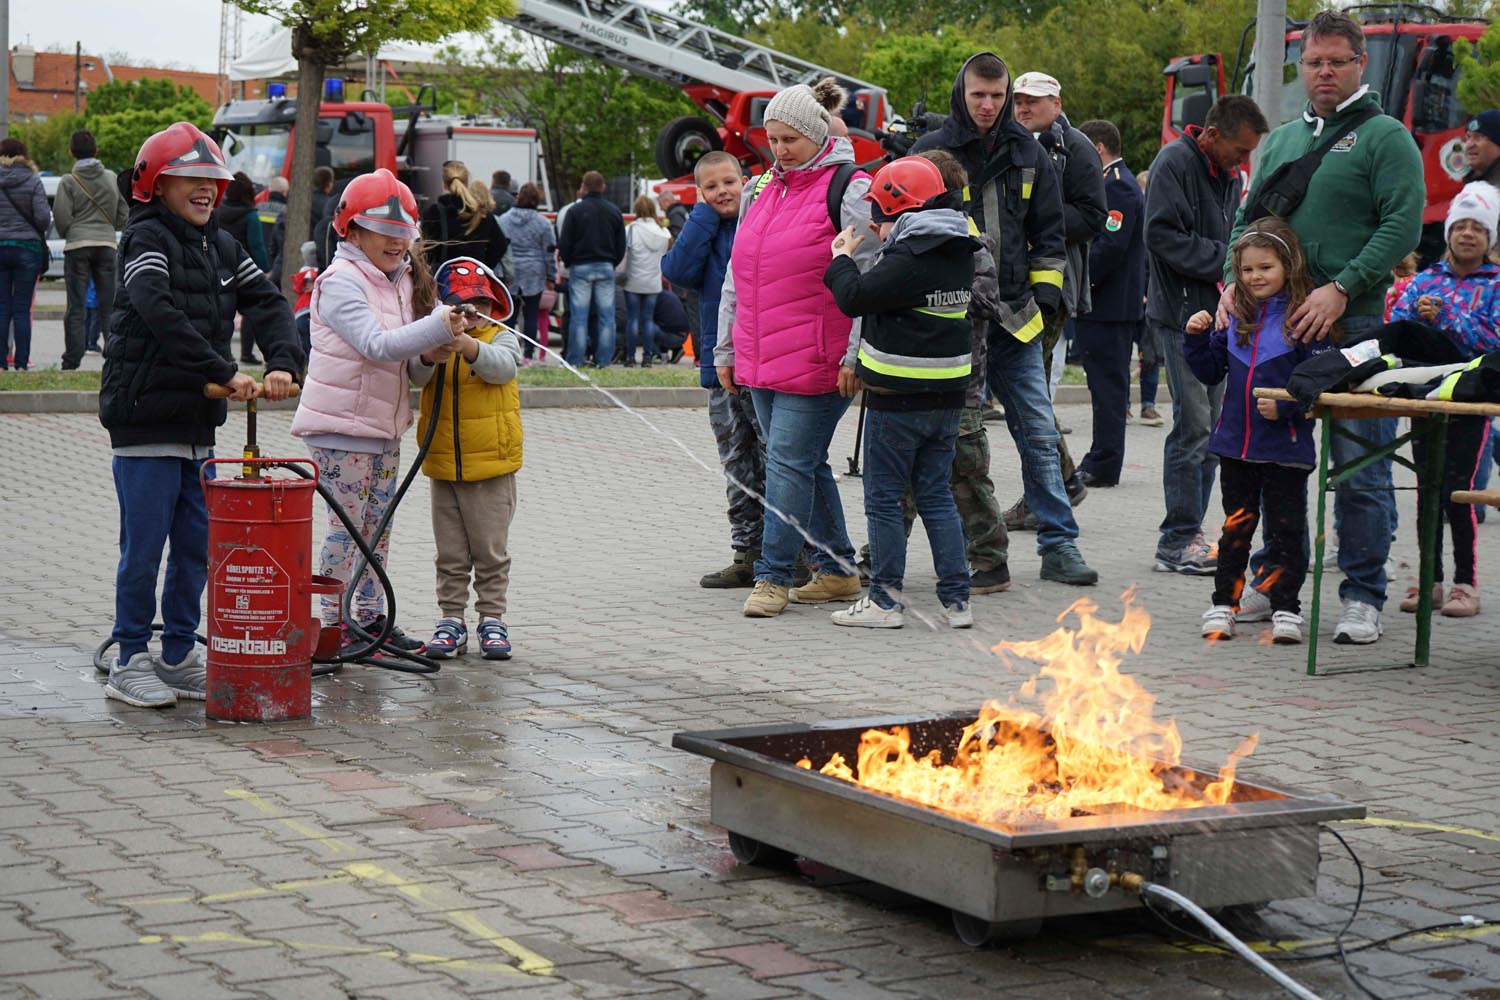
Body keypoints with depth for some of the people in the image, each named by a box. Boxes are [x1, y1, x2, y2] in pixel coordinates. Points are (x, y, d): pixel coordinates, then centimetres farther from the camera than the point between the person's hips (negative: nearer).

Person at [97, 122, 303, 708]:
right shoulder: (147, 238, -10)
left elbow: (266, 303, 4)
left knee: (197, 545, 10)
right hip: (145, 418, -7)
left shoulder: (220, 246, 13)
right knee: (144, 547, -1)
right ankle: (130, 662, 10)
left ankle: (179, 657, 21)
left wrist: (283, 362, -15)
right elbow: (161, 314, -24)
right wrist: (225, 373, -28)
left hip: (199, 421, 7)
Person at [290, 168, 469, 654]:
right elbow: (375, 344, -26)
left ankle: (371, 616, 22)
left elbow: (405, 349, 14)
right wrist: (437, 327, -34)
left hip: (382, 425, 8)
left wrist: (438, 346, -9)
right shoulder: (341, 282, -15)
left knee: (378, 523, 13)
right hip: (341, 425, -8)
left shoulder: (402, 281, 12)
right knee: (347, 523, -3)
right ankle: (334, 621, 5)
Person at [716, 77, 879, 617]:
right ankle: (836, 569, 22)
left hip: (817, 362, -7)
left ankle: (773, 576, -2)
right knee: (806, 465, 12)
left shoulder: (848, 190, -7)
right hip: (761, 360, 8)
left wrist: (855, 355, -15)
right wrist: (726, 350, 18)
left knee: (789, 462, -8)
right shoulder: (761, 191, 15)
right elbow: (737, 276, 20)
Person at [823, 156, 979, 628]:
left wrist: (842, 260, -1)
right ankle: (956, 598, 10)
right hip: (947, 397, 8)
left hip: (898, 399, -7)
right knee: (936, 495, 13)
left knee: (884, 499, 2)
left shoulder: (907, 260, -17)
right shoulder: (960, 256, 8)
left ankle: (886, 599, 5)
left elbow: (855, 298, -17)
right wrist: (889, 245, 14)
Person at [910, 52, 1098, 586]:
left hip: (1013, 318, 3)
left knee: (1039, 433, 2)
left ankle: (1059, 544, 7)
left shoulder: (1028, 153, 9)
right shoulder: (931, 151, 0)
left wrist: (1045, 295, 6)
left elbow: (1049, 233, 15)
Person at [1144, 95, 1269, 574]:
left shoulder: (1229, 174, 17)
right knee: (1194, 427, -10)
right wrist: (1227, 262, -19)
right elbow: (1164, 236, -19)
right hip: (1182, 313, -9)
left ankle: (1188, 534, 18)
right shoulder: (1175, 162, -11)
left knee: (1210, 427, 11)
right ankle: (1177, 542, -5)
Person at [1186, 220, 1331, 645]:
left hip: (1286, 447, -5)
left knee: (1285, 530, 5)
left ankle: (1285, 608, 12)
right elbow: (1211, 371, 15)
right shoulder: (1237, 319, 8)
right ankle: (1224, 603, 21)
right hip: (1236, 444, 5)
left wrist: (1285, 405, -22)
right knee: (1235, 528, 14)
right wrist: (1196, 338, 1)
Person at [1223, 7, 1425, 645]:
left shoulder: (1385, 137, 0)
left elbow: (1403, 226, -10)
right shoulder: (1281, 142, 19)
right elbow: (1249, 219, 21)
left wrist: (1340, 290, -18)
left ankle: (1362, 597, 3)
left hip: (1354, 326, -6)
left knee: (1359, 467, -4)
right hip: (1275, 323, 6)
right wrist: (1234, 280, 2)